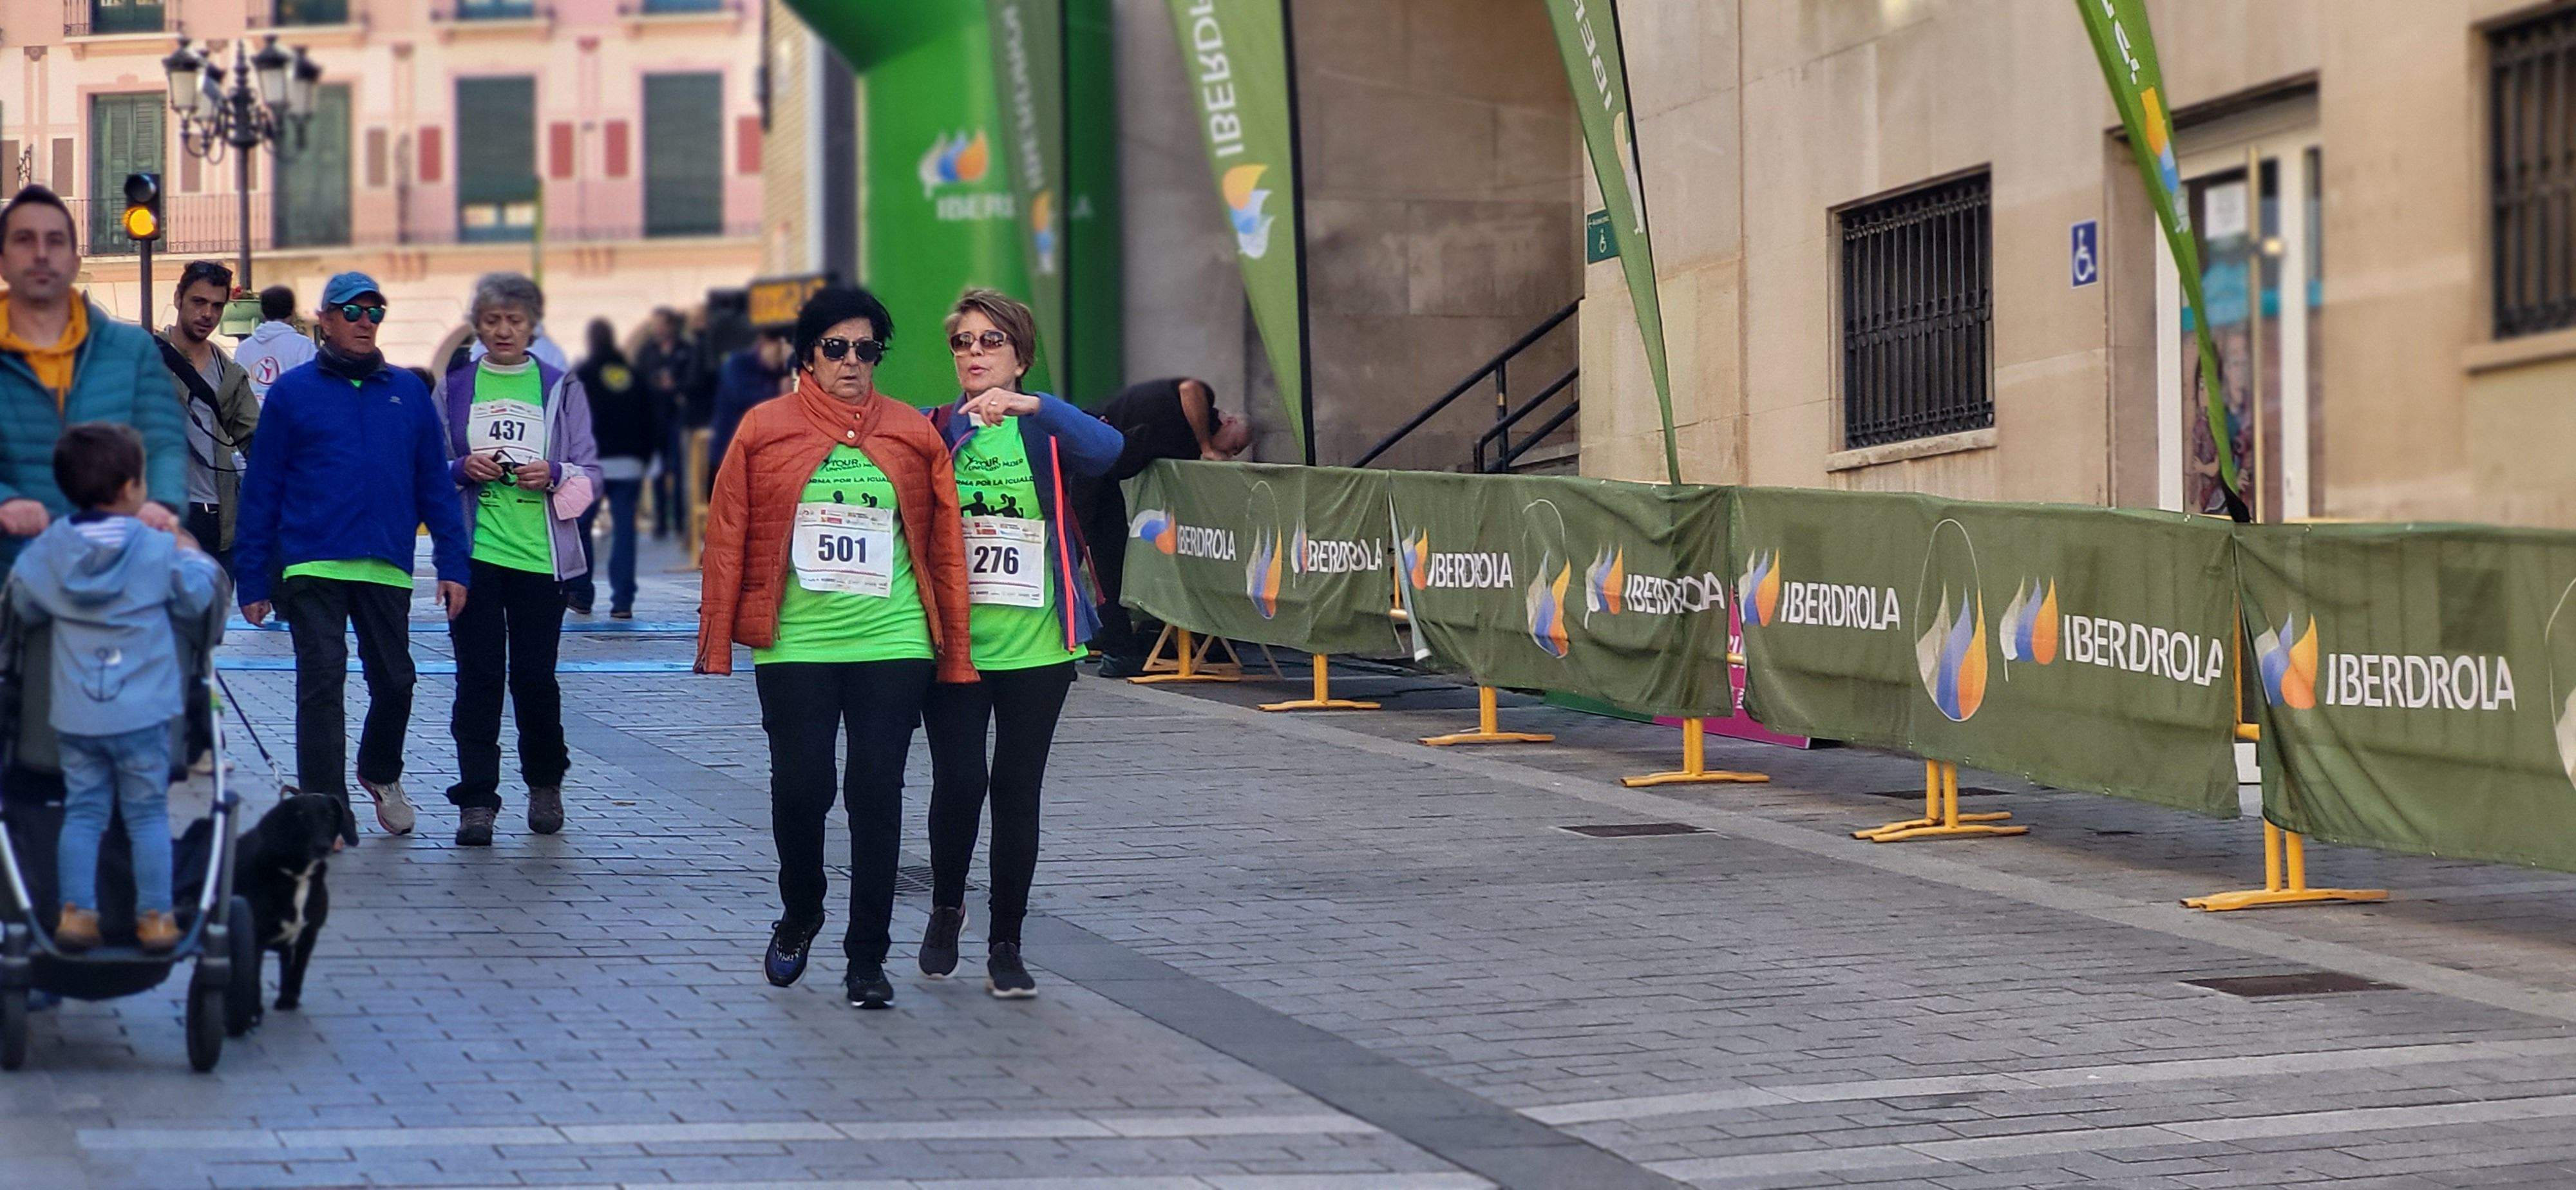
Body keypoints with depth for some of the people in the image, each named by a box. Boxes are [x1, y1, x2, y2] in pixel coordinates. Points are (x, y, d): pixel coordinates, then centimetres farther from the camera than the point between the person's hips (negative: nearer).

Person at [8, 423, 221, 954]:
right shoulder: (159, 551, -9)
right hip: (142, 715, -2)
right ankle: (155, 918, 7)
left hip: (76, 716, 2)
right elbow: (196, 597, 3)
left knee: (82, 812, 11)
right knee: (148, 815, 6)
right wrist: (193, 557, 21)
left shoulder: (47, 552, 0)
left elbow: (23, 604, 13)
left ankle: (76, 912, 6)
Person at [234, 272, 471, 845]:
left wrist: (452, 565, 3)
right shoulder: (292, 393, 3)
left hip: (387, 569, 3)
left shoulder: (408, 392, 10)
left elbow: (435, 485, 11)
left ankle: (380, 772, 39)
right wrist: (252, 581, 0)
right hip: (312, 566, -3)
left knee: (394, 682, 11)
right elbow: (261, 491, 3)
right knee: (322, 684, -7)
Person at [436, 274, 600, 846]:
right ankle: (477, 800, 0)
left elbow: (591, 472, 7)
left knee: (535, 676, 1)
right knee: (478, 675, -4)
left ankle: (545, 784, 23)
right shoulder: (454, 389, 10)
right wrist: (462, 471, -9)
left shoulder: (561, 388, 8)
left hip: (541, 555, 0)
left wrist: (554, 475, -13)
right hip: (474, 553, 0)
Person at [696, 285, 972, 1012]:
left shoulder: (914, 437, 6)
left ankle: (868, 956, 8)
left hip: (893, 644, 1)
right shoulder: (765, 431, 3)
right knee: (800, 786, -1)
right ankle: (799, 914, 28)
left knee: (877, 793, -1)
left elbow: (945, 547, 8)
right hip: (795, 645, -1)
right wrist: (717, 642, 0)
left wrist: (955, 651, 6)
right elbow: (728, 539, 3)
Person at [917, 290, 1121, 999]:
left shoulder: (1048, 430, 3)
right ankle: (946, 908, 17)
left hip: (1036, 640, 0)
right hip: (953, 638, 0)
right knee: (960, 779, -10)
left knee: (1017, 789, 3)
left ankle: (1005, 947, 14)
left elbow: (1107, 449, -19)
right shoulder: (932, 430, 7)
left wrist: (1031, 405, -31)